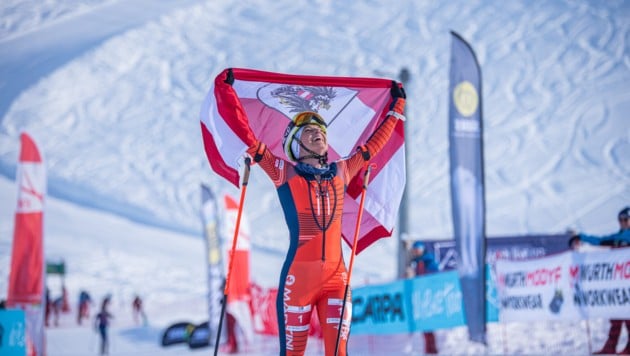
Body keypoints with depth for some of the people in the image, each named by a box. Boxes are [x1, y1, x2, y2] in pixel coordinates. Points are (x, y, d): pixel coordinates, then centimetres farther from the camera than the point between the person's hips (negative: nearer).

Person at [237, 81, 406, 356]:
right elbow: (247, 133, 2)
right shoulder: (284, 173, 4)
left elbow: (375, 142, 26)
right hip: (298, 279, -3)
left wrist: (397, 106, 33)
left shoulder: (341, 172, 14)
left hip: (336, 279, 3)